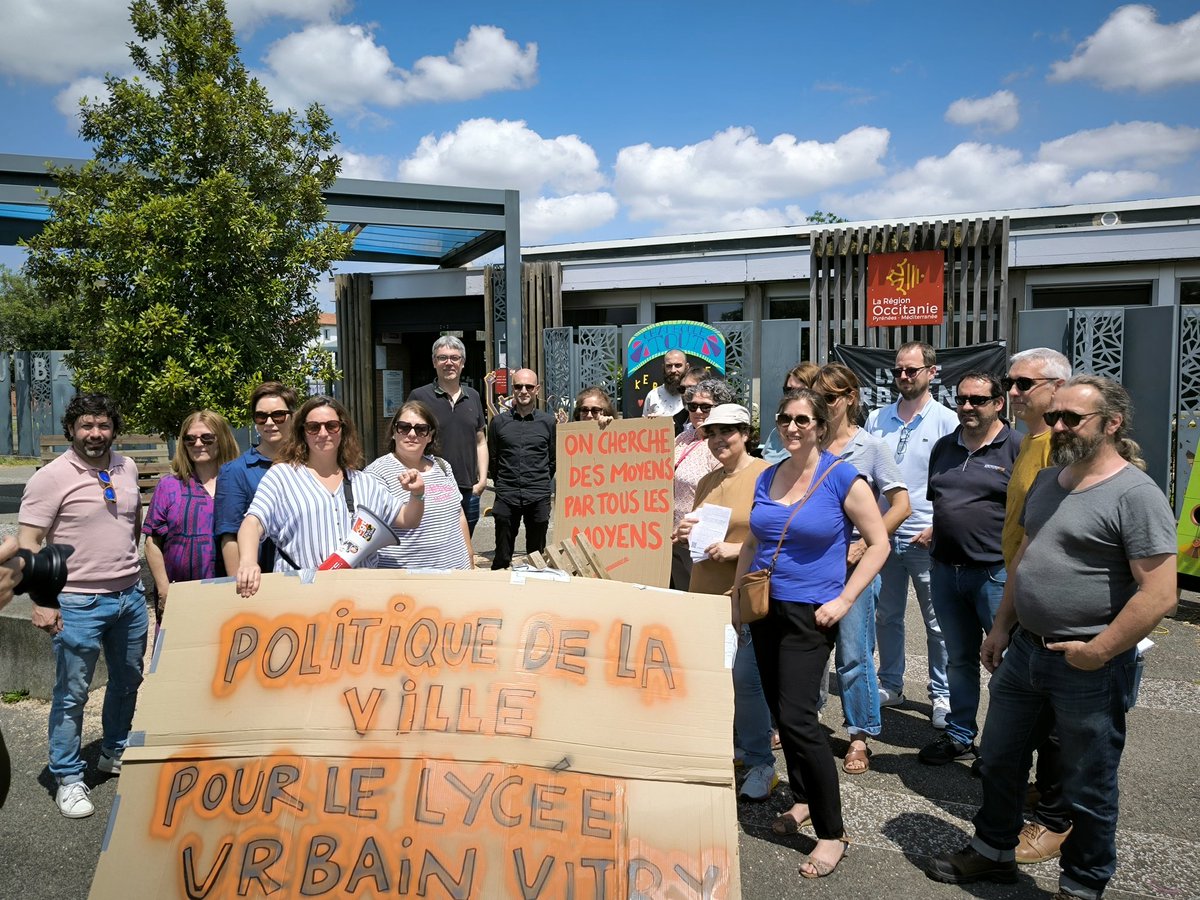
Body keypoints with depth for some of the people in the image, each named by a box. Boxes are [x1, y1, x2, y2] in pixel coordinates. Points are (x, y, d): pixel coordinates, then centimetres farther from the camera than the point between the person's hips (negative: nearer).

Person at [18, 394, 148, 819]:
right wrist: (41, 601, -19)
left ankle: (115, 753, 36)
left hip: (130, 595, 6)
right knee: (71, 694, 1)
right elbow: (28, 544, -12)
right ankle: (68, 779, 15)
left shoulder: (127, 468, 6)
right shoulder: (51, 477, -11)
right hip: (78, 603, -6)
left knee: (128, 681, 17)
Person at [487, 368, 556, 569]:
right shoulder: (499, 422, 5)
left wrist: (542, 483, 9)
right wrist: (501, 483, 10)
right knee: (502, 557, 6)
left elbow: (553, 459, 11)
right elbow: (492, 458, 13)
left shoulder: (548, 422, 4)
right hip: (506, 497, 0)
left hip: (538, 498, 0)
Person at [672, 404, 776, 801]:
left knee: (744, 679, -5)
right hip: (705, 594, 7)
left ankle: (760, 763, 12)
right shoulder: (707, 482, 14)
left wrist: (737, 549, -20)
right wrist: (686, 534, 4)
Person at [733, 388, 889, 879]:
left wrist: (843, 600, -12)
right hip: (765, 610, 6)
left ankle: (832, 833, 4)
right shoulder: (767, 478, 6)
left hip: (810, 614, -6)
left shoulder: (842, 478, -10)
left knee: (797, 717, -10)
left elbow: (878, 544, -6)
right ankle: (803, 801, 34)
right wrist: (735, 597, 13)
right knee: (780, 711, 14)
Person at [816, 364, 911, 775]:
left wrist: (863, 546, -11)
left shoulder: (870, 446, -3)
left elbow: (901, 505, -5)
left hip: (852, 564, -3)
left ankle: (860, 737, 15)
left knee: (853, 654, 1)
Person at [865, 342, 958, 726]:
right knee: (886, 616, 13)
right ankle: (890, 686, 27)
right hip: (882, 535, 4)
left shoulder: (946, 421, -3)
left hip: (926, 539, -4)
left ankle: (942, 694, 18)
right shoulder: (877, 419, 8)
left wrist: (937, 528, -12)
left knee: (937, 623, 5)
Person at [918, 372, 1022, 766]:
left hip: (996, 573, -6)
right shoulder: (944, 447, 12)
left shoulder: (1018, 448, -7)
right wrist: (934, 531, 11)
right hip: (946, 570, 6)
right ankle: (959, 735, 29)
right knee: (959, 658, 17)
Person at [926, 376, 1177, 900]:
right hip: (1024, 651, 8)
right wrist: (1001, 626, 14)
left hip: (1089, 666, -7)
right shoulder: (1047, 480, 8)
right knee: (998, 761, 20)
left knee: (1088, 789, 11)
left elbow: (1159, 595, -21)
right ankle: (993, 852, 41)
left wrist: (1097, 651, -19)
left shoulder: (1136, 494, -17)